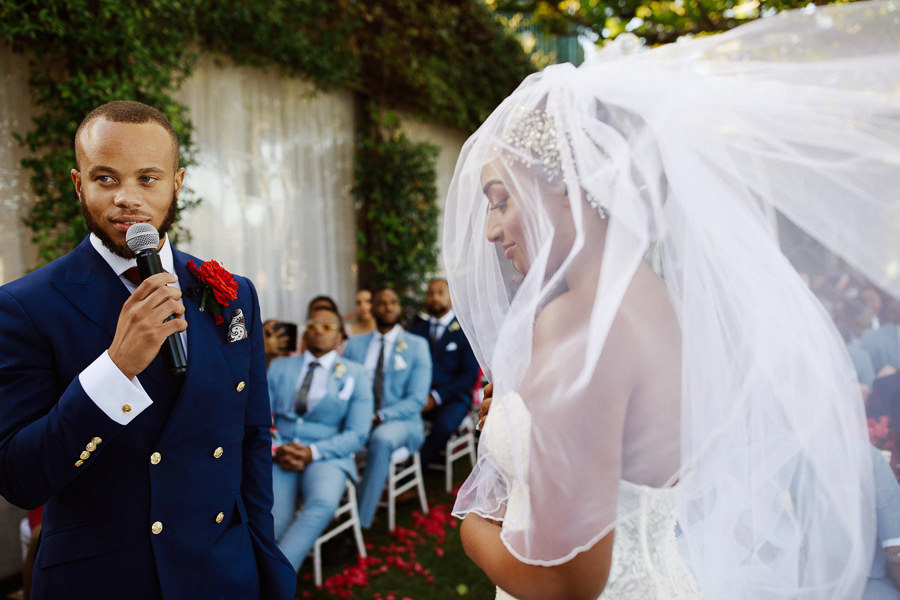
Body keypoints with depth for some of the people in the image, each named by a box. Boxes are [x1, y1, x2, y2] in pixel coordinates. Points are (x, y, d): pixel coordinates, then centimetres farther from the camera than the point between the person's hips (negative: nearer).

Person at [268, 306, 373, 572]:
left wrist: (312, 452, -14)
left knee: (323, 503, -35)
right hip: (278, 455, 2)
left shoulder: (356, 374, 10)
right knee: (275, 519, -29)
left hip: (326, 457, -1)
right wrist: (276, 449, -11)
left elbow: (357, 434, 1)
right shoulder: (279, 368, 18)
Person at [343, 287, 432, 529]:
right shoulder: (354, 344, 13)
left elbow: (417, 399, -4)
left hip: (401, 421, -2)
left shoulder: (417, 345, 5)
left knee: (381, 438, -37)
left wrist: (380, 417, -20)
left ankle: (360, 524, -31)